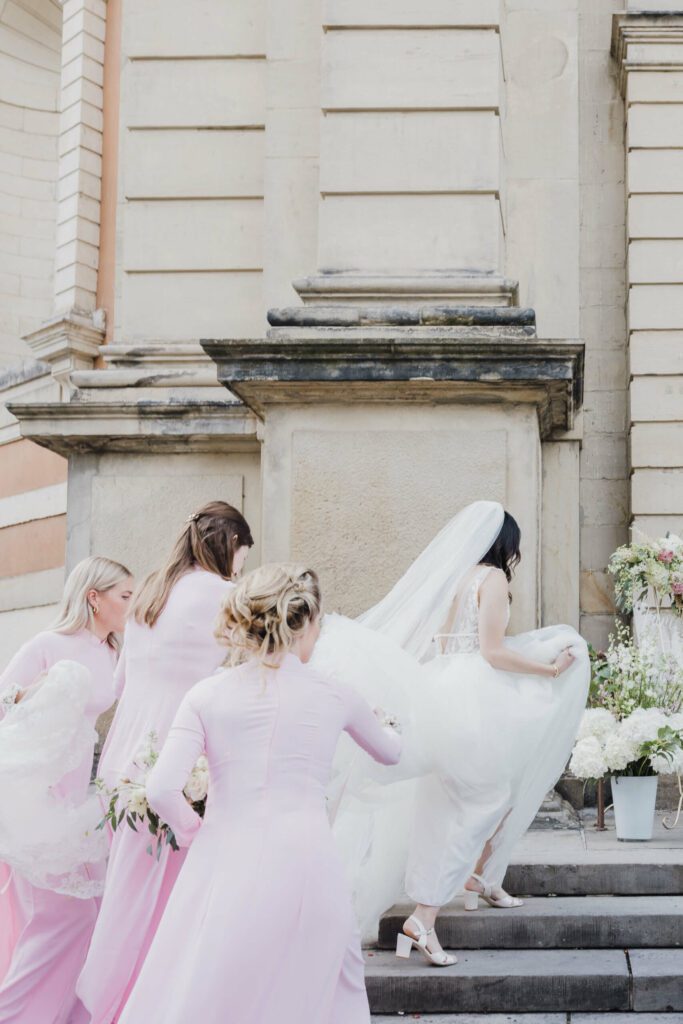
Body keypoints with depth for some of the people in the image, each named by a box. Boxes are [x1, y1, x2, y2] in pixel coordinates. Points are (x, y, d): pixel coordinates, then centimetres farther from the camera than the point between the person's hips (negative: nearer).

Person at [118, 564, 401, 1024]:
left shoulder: (207, 694, 3)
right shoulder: (336, 696, 7)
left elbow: (162, 789, -8)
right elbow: (391, 752, 27)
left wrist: (194, 831, 12)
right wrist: (384, 725, 50)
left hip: (225, 866, 0)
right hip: (304, 864, 1)